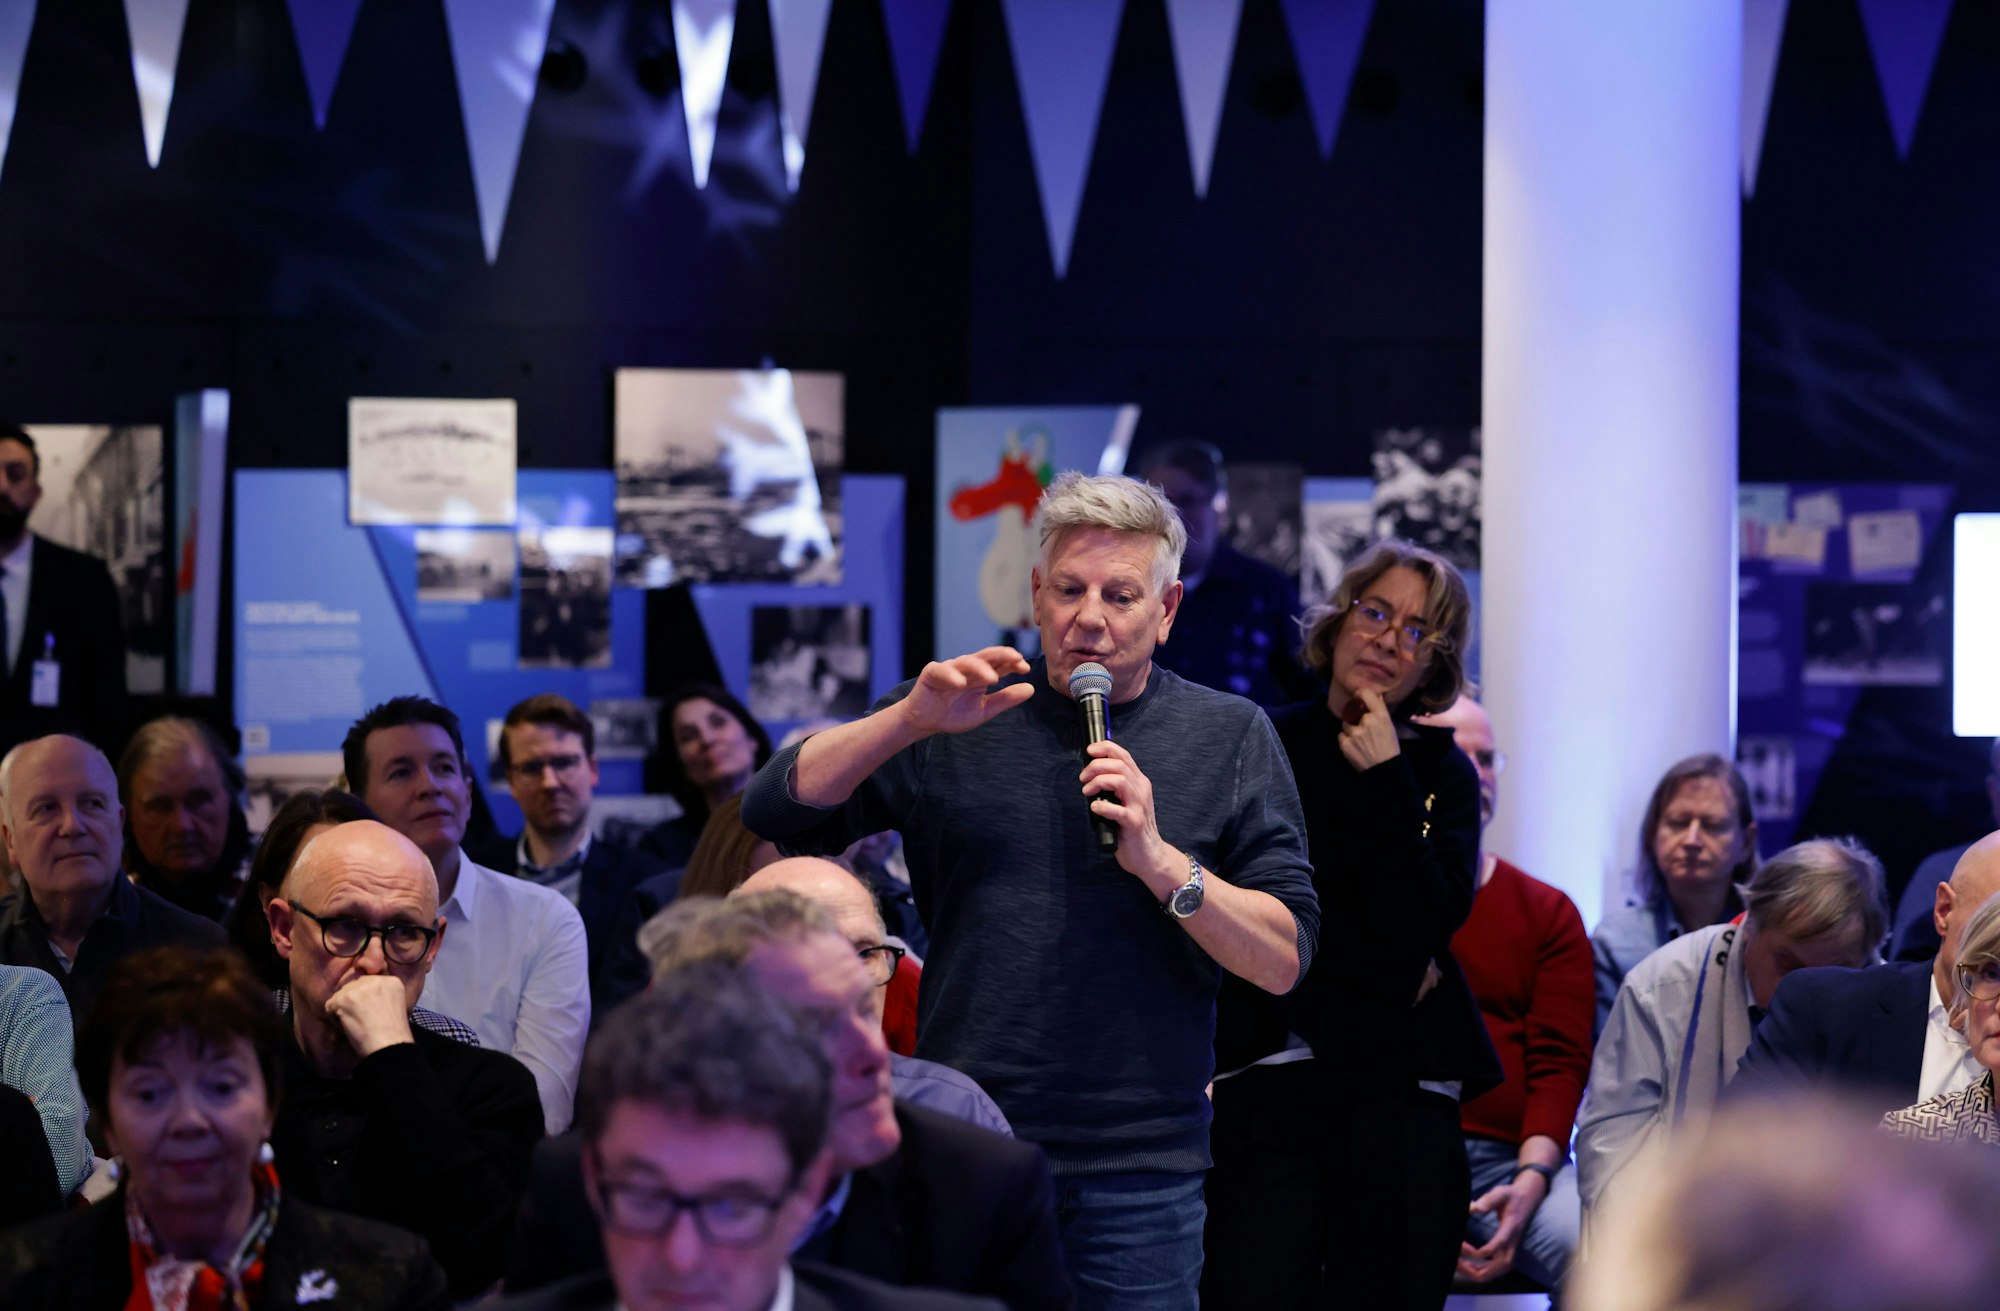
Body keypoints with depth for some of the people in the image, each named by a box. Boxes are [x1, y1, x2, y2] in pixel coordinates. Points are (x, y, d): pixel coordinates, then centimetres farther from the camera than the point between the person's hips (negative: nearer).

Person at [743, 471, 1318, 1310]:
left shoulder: (1231, 738, 6)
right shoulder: (960, 717, 8)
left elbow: (1285, 960, -1)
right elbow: (776, 813, -1)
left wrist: (1159, 861, -15)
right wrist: (909, 720, -13)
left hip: (1139, 1173, 0)